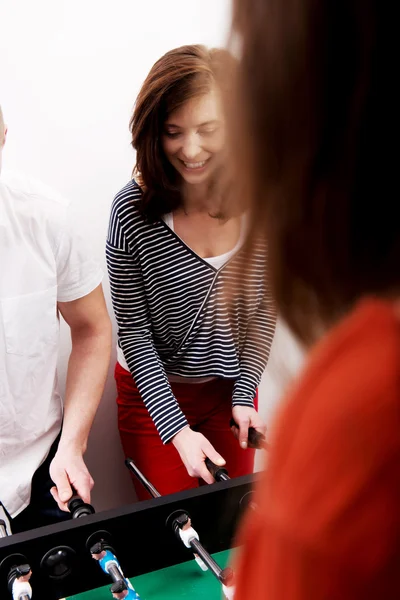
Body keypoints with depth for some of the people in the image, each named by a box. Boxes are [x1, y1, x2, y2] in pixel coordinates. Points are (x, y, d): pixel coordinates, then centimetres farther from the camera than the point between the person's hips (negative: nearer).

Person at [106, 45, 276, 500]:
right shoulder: (133, 210, -22)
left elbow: (263, 308, -2)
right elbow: (133, 331, -15)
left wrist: (245, 394, -7)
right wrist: (177, 429, -19)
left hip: (231, 385, 3)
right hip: (155, 393, -2)